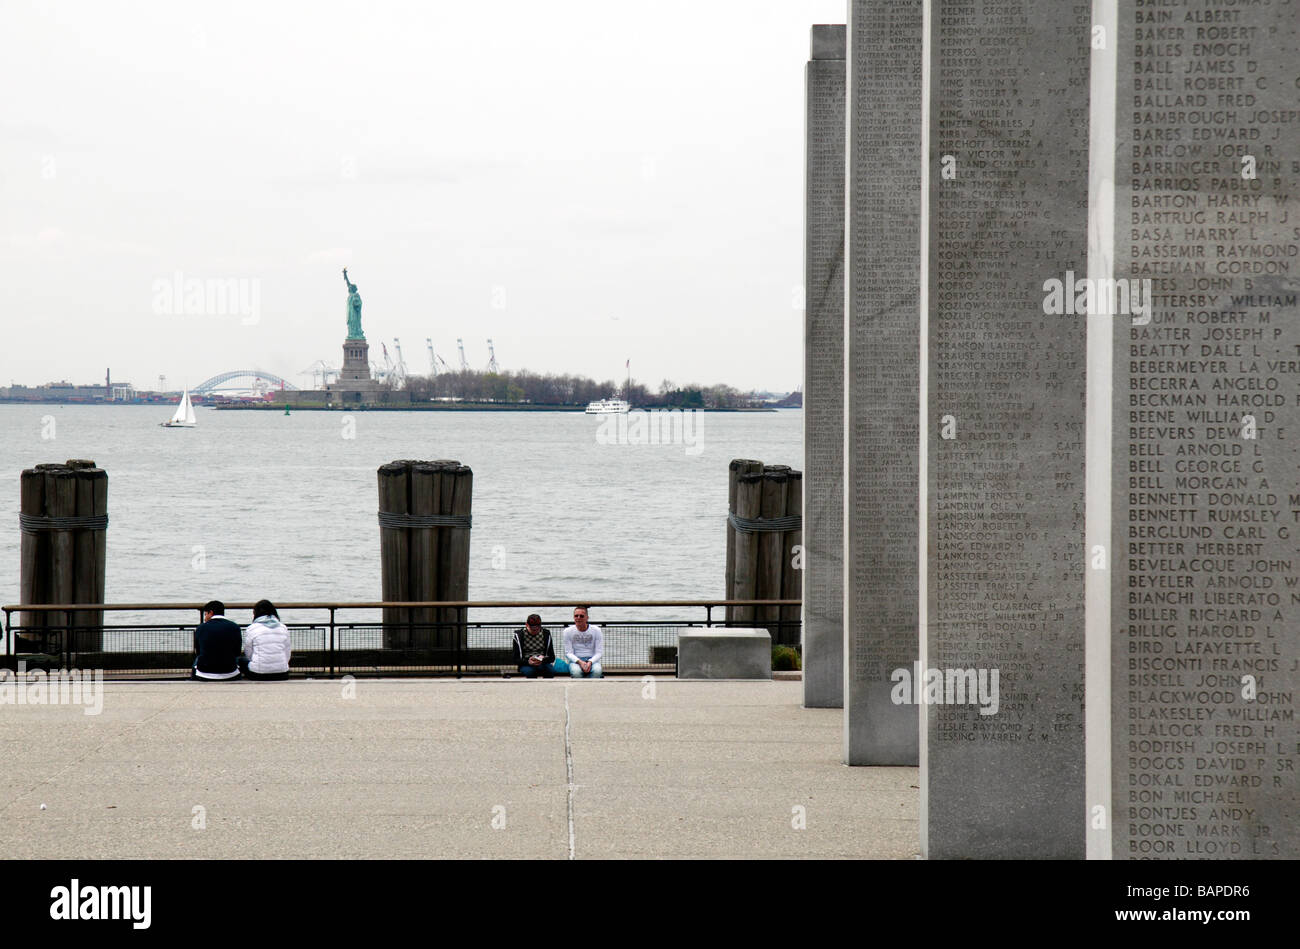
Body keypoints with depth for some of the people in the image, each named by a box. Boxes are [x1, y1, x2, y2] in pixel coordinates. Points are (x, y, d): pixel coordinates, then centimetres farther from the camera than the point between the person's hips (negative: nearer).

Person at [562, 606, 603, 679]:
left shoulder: (596, 630, 2)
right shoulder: (568, 631, 3)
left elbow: (599, 652, 0)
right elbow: (568, 653, 0)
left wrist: (590, 662, -20)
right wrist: (579, 662, -20)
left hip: (592, 660, 0)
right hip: (575, 660, 0)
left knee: (597, 670, -35)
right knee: (576, 671, -37)